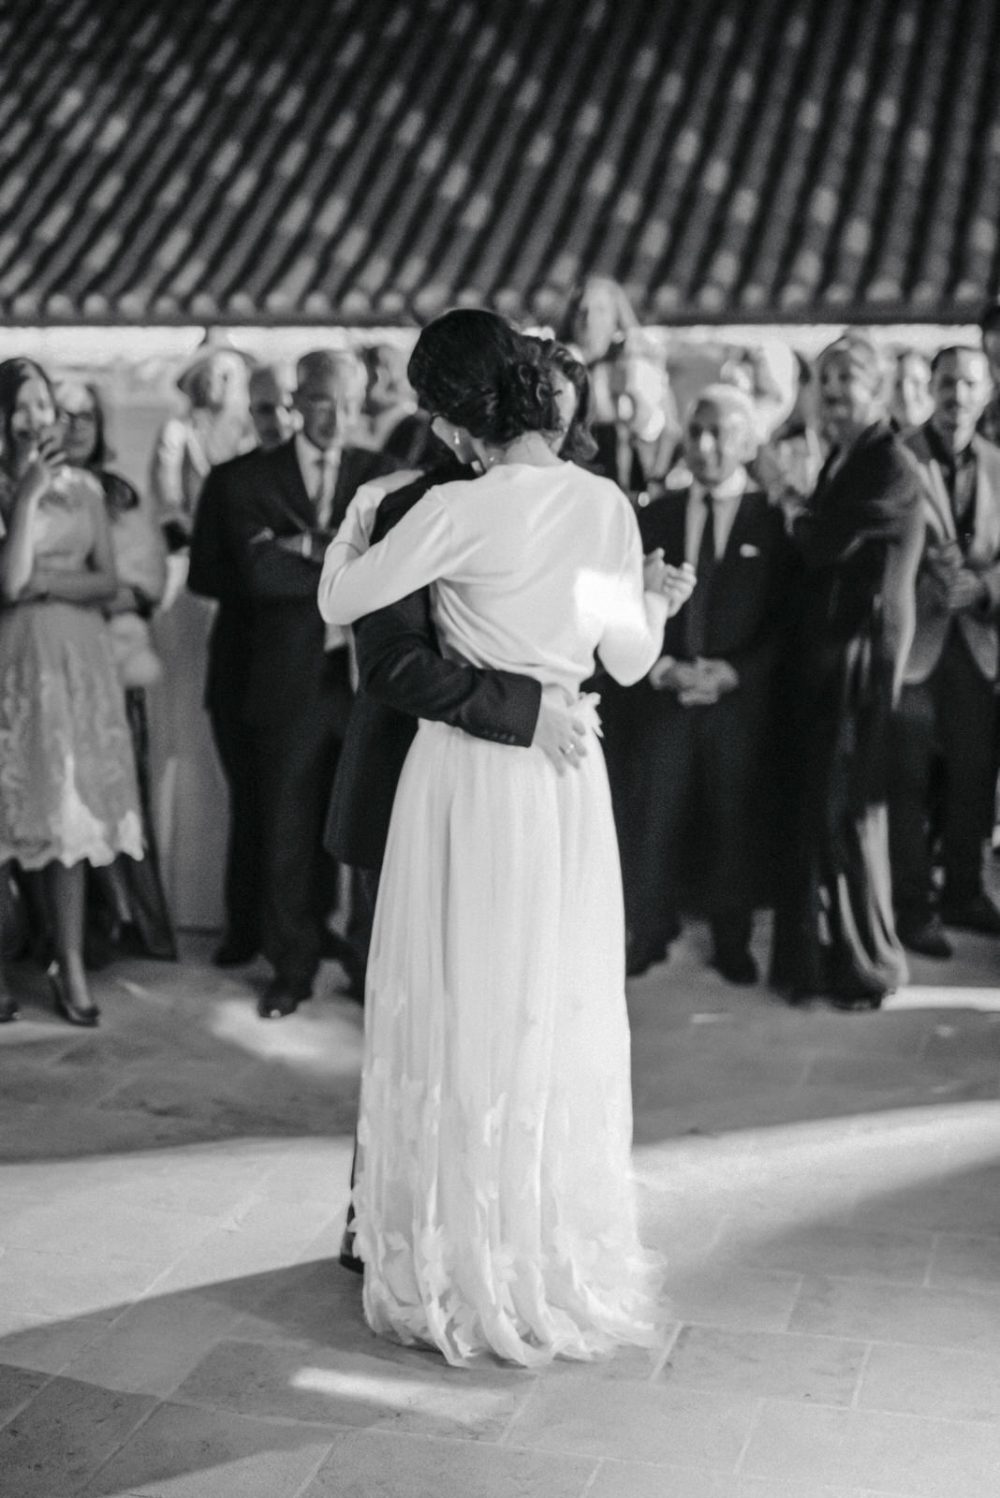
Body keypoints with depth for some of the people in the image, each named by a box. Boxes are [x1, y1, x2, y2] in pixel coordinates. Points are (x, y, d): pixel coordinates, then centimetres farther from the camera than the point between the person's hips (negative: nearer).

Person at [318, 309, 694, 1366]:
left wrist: (354, 523, 13)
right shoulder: (608, 505, 1)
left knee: (463, 1024, 7)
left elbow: (339, 602, -7)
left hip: (469, 777, -5)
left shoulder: (459, 510, -16)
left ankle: (465, 1273, 19)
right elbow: (629, 662, 7)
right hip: (568, 778, 5)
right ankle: (564, 1264, 29)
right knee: (562, 1022, 16)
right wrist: (654, 602, 28)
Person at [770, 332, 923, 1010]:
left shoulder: (892, 468, -13)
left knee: (848, 806, -1)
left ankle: (869, 963, 13)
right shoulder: (841, 460, 15)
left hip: (864, 653, -8)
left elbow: (830, 543, -19)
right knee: (817, 805, 11)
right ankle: (820, 955, 22)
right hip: (825, 653, 8)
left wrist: (792, 515, -3)